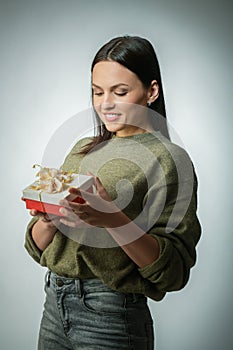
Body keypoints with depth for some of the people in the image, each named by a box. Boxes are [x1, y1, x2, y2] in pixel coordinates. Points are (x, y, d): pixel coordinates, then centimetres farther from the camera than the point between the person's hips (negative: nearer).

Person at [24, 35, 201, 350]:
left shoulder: (168, 159, -10)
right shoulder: (83, 150, 7)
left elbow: (173, 270, -16)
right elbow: (38, 249, 7)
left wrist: (112, 219, -29)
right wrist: (49, 219, -14)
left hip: (111, 317, -5)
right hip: (54, 307, 6)